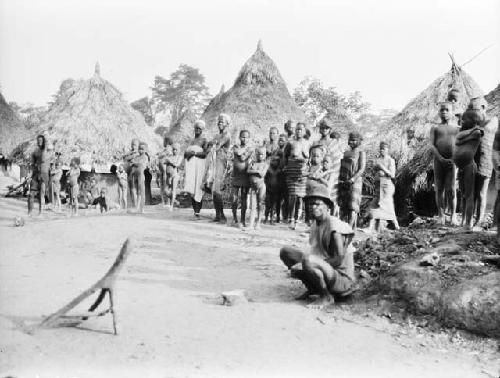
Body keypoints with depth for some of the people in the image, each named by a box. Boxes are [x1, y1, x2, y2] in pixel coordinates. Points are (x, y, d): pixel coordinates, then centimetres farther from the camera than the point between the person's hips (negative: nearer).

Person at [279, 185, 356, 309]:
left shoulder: (335, 226, -19)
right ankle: (312, 288, 10)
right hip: (325, 269, 8)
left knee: (308, 261, -37)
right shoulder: (315, 224, 6)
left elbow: (338, 261, -24)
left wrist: (303, 266, -24)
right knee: (285, 251, 1)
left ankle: (327, 297, -11)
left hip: (341, 278, -8)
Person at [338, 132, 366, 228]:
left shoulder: (361, 153, 2)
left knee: (352, 207, -11)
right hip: (343, 183, 6)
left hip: (355, 182, -6)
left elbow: (361, 169, -8)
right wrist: (339, 179, 4)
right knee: (342, 206, 4)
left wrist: (352, 179, -21)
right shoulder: (346, 153, 20)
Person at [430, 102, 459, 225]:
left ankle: (453, 215, -1)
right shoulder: (435, 128, 14)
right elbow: (432, 146, 2)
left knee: (451, 189, -8)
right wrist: (441, 159, -14)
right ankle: (441, 216, 5)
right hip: (438, 161, 1)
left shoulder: (457, 128, 16)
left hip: (453, 161, -1)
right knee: (439, 189, 0)